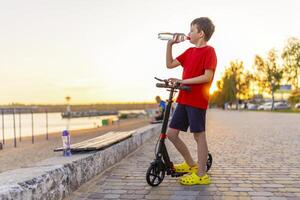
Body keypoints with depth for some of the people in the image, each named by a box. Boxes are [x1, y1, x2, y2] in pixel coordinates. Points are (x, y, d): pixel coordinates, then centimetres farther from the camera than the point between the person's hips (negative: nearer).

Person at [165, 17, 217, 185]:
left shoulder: (209, 51, -6)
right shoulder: (190, 51, 17)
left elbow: (207, 76, -16)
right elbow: (170, 64, 18)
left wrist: (183, 81, -17)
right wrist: (170, 45, 9)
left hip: (197, 101, -8)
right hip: (184, 99, 8)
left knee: (199, 135, 0)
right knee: (171, 133, 8)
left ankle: (201, 175, 12)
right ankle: (191, 164, 24)